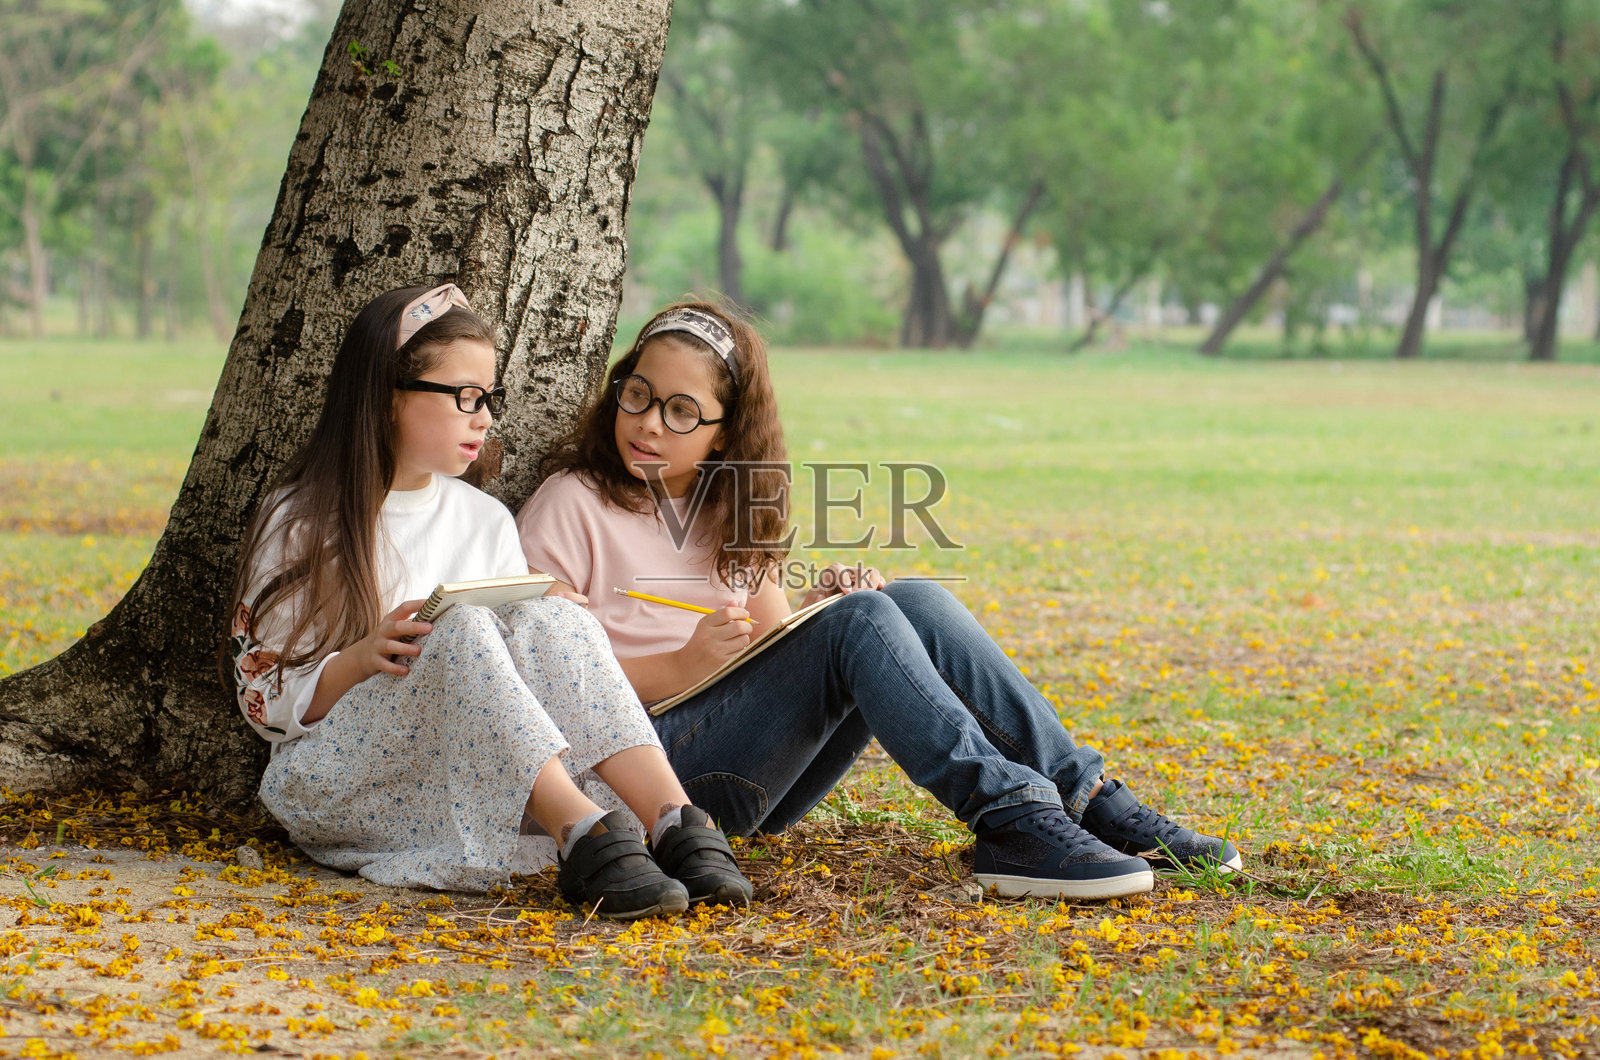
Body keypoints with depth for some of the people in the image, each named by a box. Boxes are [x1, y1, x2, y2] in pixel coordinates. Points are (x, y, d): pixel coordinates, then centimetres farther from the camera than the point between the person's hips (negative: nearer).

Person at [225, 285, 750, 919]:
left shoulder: (486, 521, 15)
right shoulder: (300, 525, 0)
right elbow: (261, 700, -4)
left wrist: (559, 627, -6)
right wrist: (360, 660, -22)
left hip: (465, 779, 4)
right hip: (330, 781, -4)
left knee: (547, 620, -23)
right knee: (461, 628, -31)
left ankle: (676, 824, -41)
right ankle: (586, 841, -48)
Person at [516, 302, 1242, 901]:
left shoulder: (723, 509, 18)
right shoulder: (570, 507, -3)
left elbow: (777, 644, 16)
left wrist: (816, 608, -6)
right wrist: (678, 668, -22)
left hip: (754, 787, 7)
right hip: (651, 766, -6)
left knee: (915, 602, -13)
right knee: (861, 620, -25)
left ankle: (1090, 803, -16)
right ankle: (1009, 824, -36)